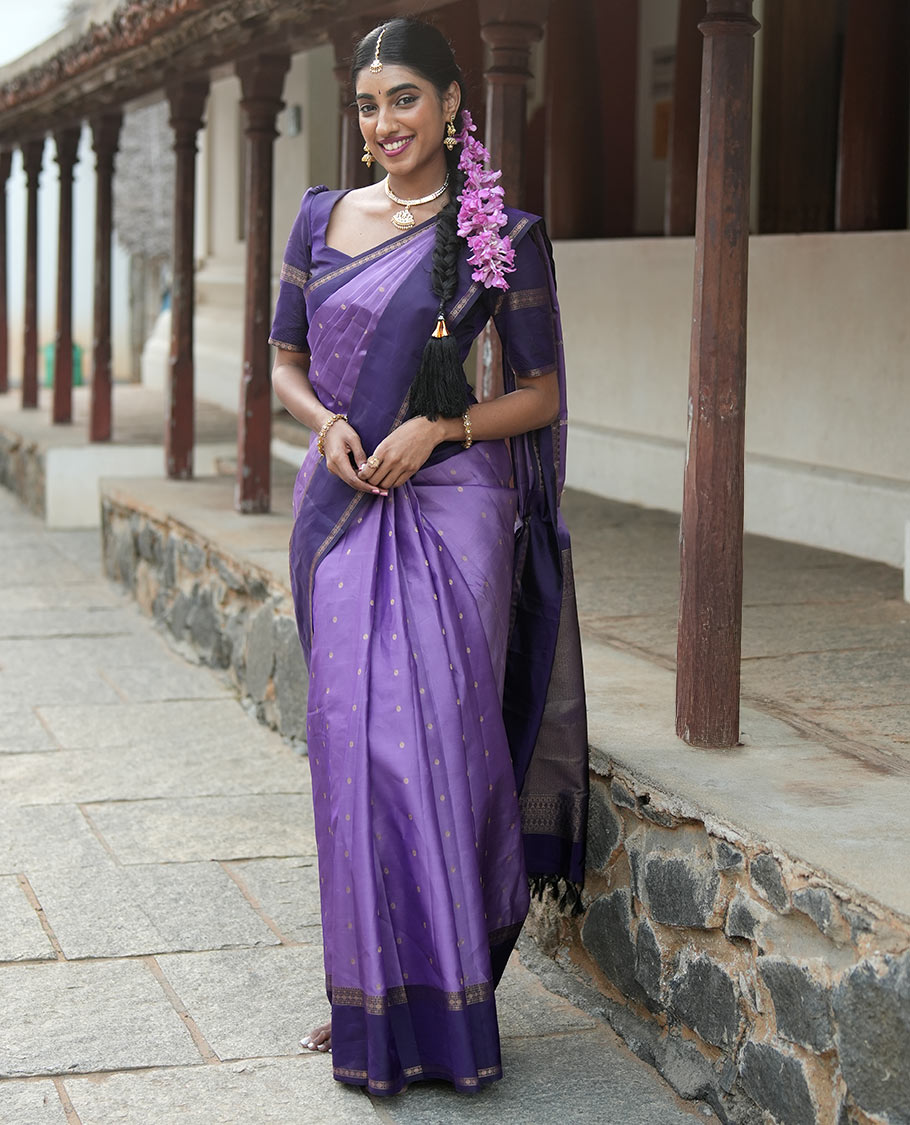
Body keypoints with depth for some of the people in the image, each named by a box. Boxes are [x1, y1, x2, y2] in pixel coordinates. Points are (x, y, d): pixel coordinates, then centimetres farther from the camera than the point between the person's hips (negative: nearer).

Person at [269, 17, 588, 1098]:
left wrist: (439, 428, -14)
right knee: (352, 739, 3)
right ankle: (370, 994, 15)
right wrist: (327, 423, -5)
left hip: (449, 503, -4)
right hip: (341, 503, 4)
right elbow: (286, 362, 16)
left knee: (436, 738, -6)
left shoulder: (502, 234, -1)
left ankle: (443, 999, 7)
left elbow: (541, 392, 2)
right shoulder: (322, 217, 11)